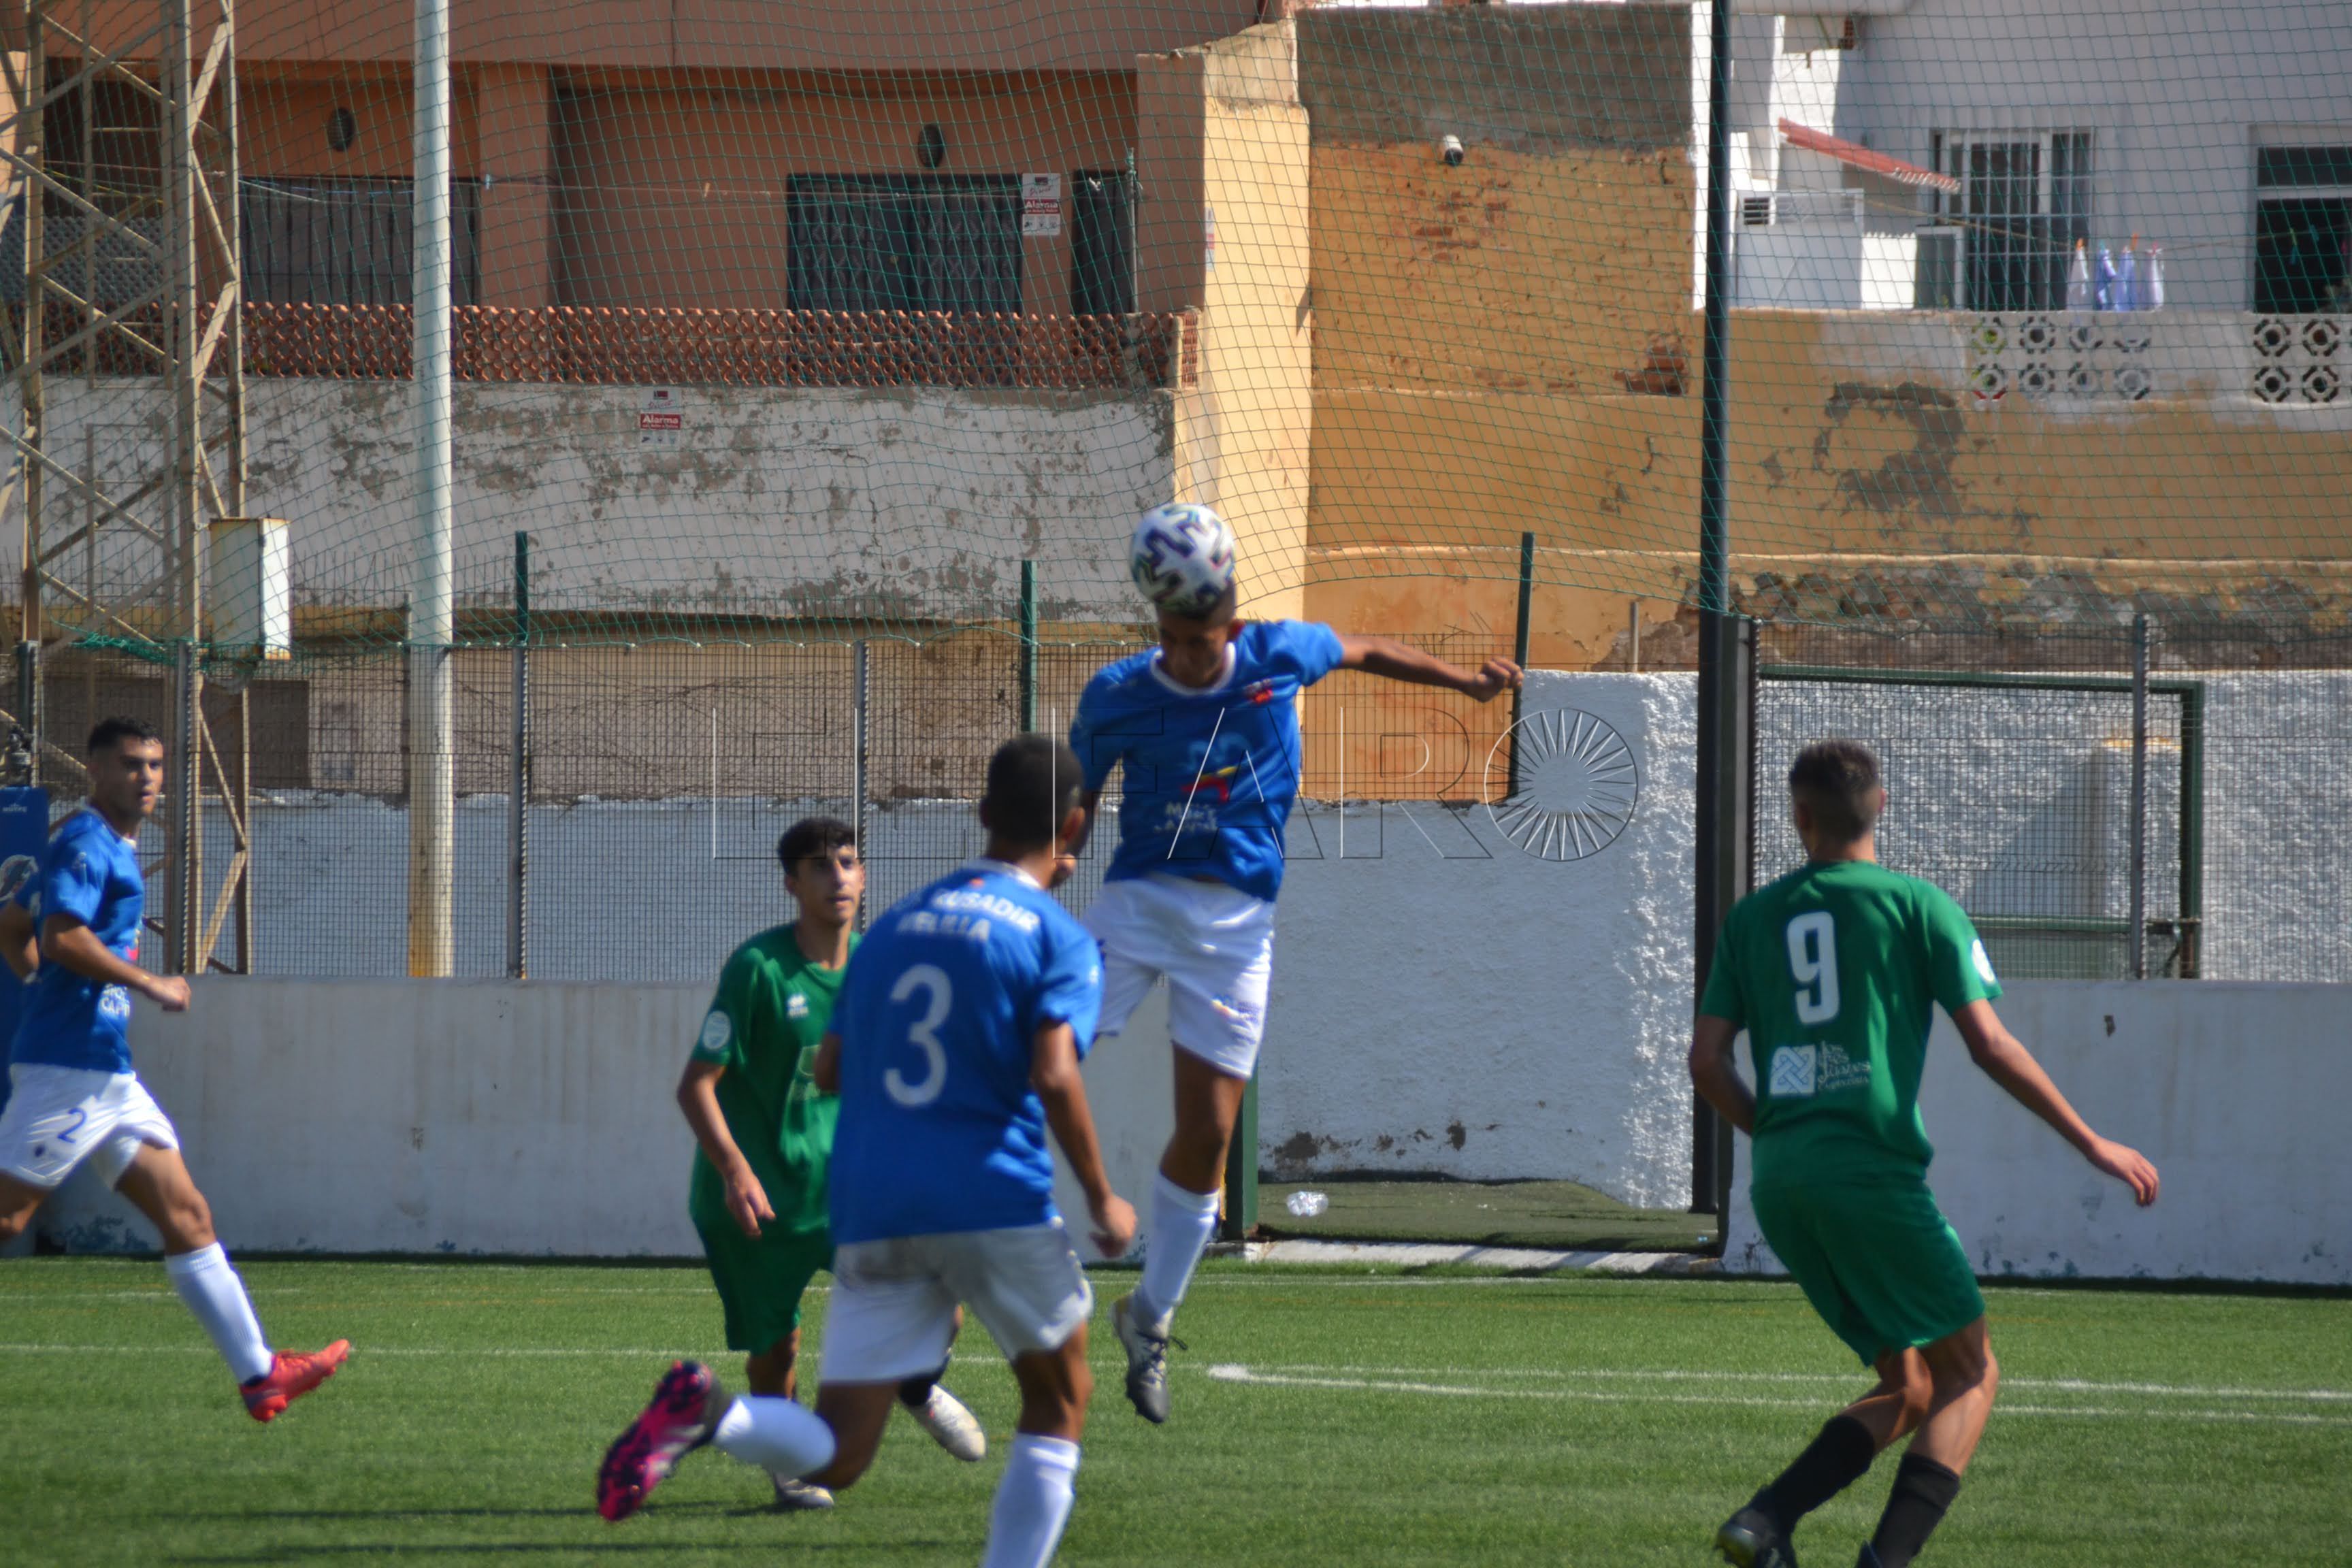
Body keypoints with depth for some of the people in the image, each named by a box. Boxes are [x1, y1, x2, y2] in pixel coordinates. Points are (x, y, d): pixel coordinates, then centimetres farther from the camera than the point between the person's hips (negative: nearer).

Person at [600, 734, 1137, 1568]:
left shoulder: (895, 925, 18)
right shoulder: (1056, 937, 0)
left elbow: (830, 1068, 19)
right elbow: (1052, 1075, -13)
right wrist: (1102, 1200, -3)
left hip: (872, 1215, 4)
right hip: (994, 1202, -4)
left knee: (834, 1457, 0)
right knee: (1060, 1402, 19)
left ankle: (708, 1410, -29)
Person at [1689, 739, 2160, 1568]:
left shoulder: (1754, 917, 13)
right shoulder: (1918, 906, 0)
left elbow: (1708, 1064, 9)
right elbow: (1991, 1046, -5)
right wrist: (2091, 1144, 2)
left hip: (1780, 1187, 5)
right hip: (1873, 1174, -5)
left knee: (1909, 1389, 15)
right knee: (1969, 1375, 5)